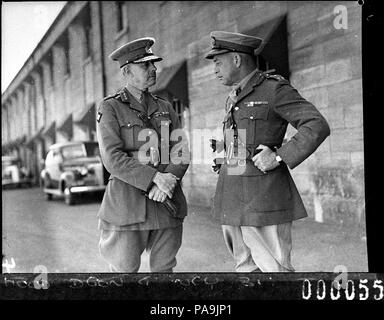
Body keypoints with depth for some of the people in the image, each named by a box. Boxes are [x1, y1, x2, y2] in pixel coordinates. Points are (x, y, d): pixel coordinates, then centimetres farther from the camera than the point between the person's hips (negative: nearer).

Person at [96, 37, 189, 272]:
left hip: (167, 202, 4)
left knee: (164, 268, 10)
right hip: (127, 205, -4)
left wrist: (169, 181, -15)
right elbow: (113, 159, -12)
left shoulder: (165, 108, 13)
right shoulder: (110, 108, 0)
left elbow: (181, 152, 5)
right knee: (125, 269, 3)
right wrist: (155, 178, -20)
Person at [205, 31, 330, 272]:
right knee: (247, 267, 12)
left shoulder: (274, 89, -6)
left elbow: (317, 126, -14)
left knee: (275, 269, -5)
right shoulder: (235, 98, 18)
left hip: (263, 198, -8)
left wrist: (278, 157, -20)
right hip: (233, 198, 8)